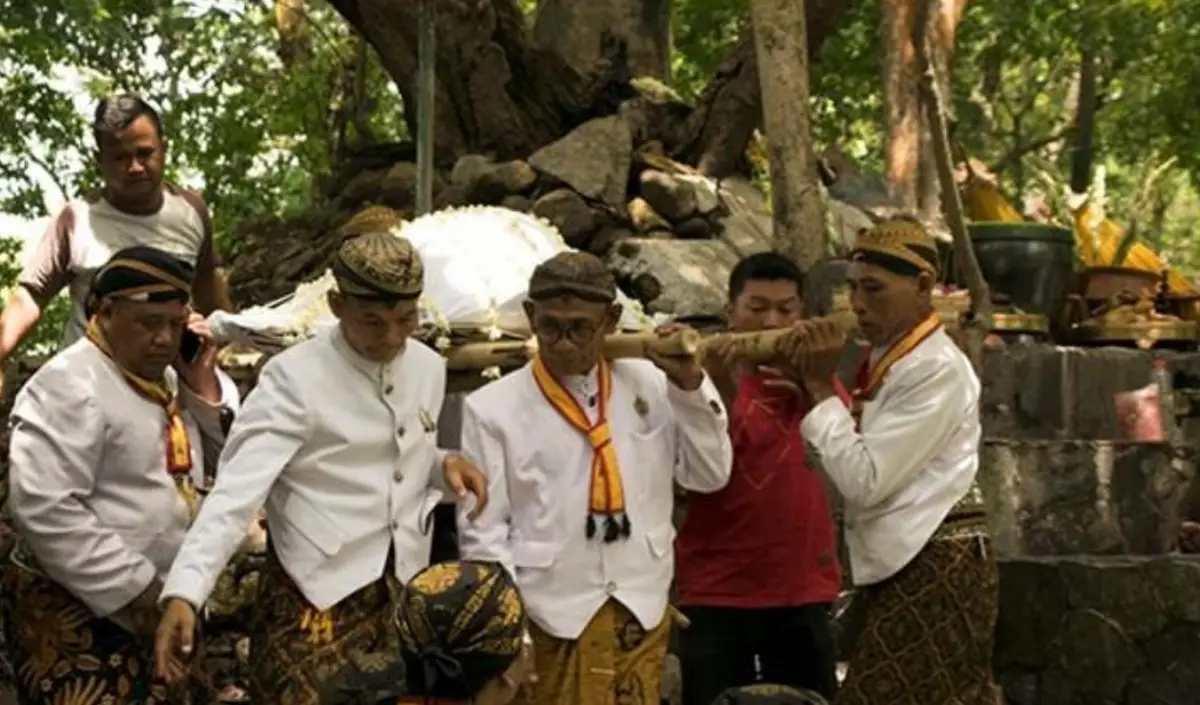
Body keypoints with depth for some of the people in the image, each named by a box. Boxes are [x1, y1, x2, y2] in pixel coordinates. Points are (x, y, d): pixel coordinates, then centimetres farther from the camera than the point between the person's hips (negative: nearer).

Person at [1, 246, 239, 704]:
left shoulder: (165, 380, 11)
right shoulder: (71, 385, -15)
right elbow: (44, 508, -24)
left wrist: (203, 381, -3)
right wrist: (136, 589, -20)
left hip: (150, 611, 8)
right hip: (76, 614, -8)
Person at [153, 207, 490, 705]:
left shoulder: (428, 368, 5)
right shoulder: (295, 378, -14)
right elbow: (237, 488, -22)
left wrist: (443, 467, -4)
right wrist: (184, 590, -33)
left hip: (403, 591, 6)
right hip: (317, 596, -5)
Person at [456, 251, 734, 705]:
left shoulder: (649, 385, 5)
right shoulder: (492, 408, -3)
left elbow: (711, 475, 6)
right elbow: (482, 532, -3)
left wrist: (689, 384, -5)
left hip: (643, 615, 3)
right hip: (552, 622, -3)